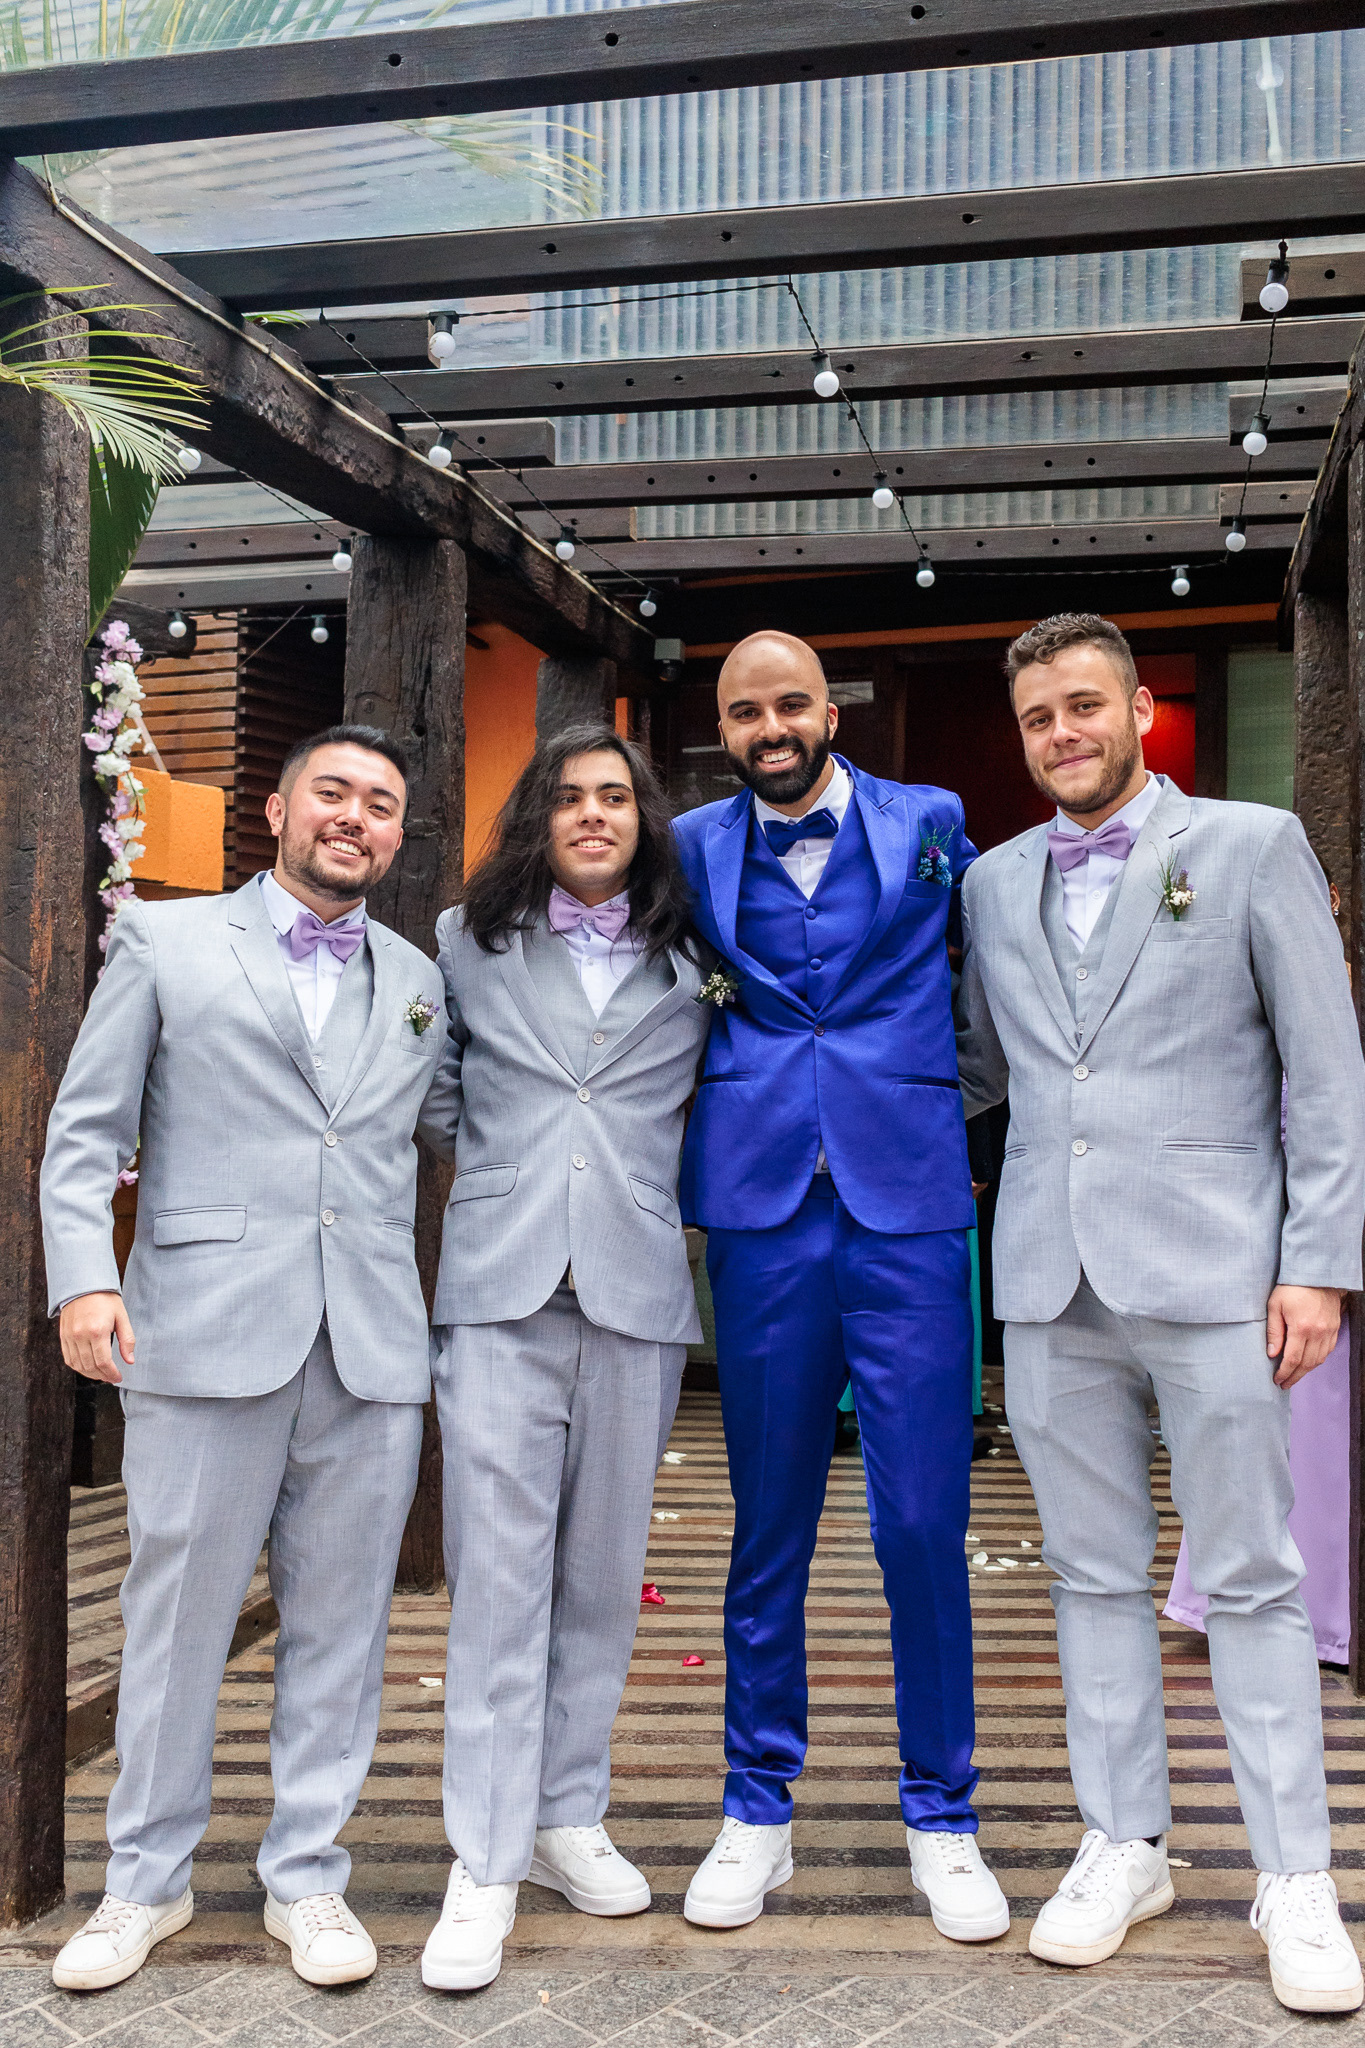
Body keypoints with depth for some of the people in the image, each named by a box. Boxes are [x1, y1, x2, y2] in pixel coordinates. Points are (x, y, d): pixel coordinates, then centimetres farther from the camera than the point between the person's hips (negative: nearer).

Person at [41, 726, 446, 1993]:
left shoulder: (419, 984, 17)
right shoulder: (163, 941, 8)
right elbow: (84, 1134, 4)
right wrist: (84, 1274, -8)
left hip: (372, 1351, 3)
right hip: (205, 1336, -2)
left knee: (339, 1627, 8)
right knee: (175, 1622, 5)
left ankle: (306, 1877, 23)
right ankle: (146, 1881, 23)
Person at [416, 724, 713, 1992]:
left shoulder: (688, 968, 10)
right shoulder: (468, 942, 9)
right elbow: (434, 1095, 19)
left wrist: (641, 1184, 8)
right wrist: (505, 1164, 10)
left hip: (636, 1289, 2)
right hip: (501, 1285, -1)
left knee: (603, 1569, 8)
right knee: (498, 1571, -5)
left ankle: (568, 1817, 23)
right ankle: (485, 1863, 2)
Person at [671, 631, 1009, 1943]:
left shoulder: (931, 823, 7)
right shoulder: (692, 848, 9)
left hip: (908, 1207, -1)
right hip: (760, 1209, 1)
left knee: (923, 1524, 1)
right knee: (767, 1527, 9)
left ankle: (941, 1817, 19)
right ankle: (758, 1809, 24)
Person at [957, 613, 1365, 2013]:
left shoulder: (1251, 847, 2)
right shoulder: (993, 883, 13)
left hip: (1208, 1270, -3)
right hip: (1051, 1281, 4)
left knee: (1251, 1581, 3)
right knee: (1093, 1573, 11)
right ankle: (1123, 1846, 25)